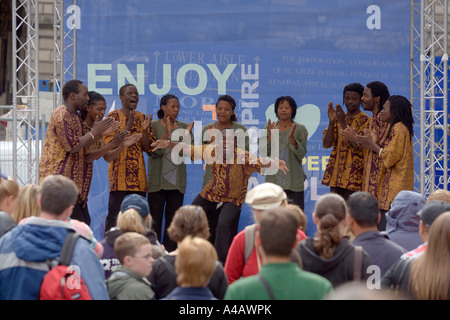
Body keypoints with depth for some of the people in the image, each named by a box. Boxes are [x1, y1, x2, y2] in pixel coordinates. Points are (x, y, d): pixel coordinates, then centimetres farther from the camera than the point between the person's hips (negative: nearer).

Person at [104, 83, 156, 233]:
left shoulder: (143, 118, 14)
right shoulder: (113, 116, 1)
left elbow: (147, 147, 10)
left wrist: (144, 130, -8)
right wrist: (128, 126, -16)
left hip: (138, 173, 4)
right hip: (119, 172, -4)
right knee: (115, 214, -9)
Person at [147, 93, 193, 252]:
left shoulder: (183, 126, 9)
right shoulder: (154, 126, 0)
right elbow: (151, 151, -10)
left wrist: (186, 136, -12)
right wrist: (167, 135, -19)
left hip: (177, 182, 3)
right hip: (157, 180, -3)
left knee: (173, 220, 2)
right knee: (155, 220, -4)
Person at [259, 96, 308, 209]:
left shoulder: (300, 129, 4)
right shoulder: (269, 128, 9)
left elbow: (301, 154, -5)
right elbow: (262, 153, 2)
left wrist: (292, 138, -20)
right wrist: (270, 136, -12)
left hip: (293, 180, -2)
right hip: (273, 178, 2)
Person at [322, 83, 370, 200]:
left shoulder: (365, 120, -2)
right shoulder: (339, 118, 16)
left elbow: (358, 145, -15)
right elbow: (327, 143, 6)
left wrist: (343, 123, -17)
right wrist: (331, 121, -8)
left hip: (354, 177, -5)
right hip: (336, 175, 5)